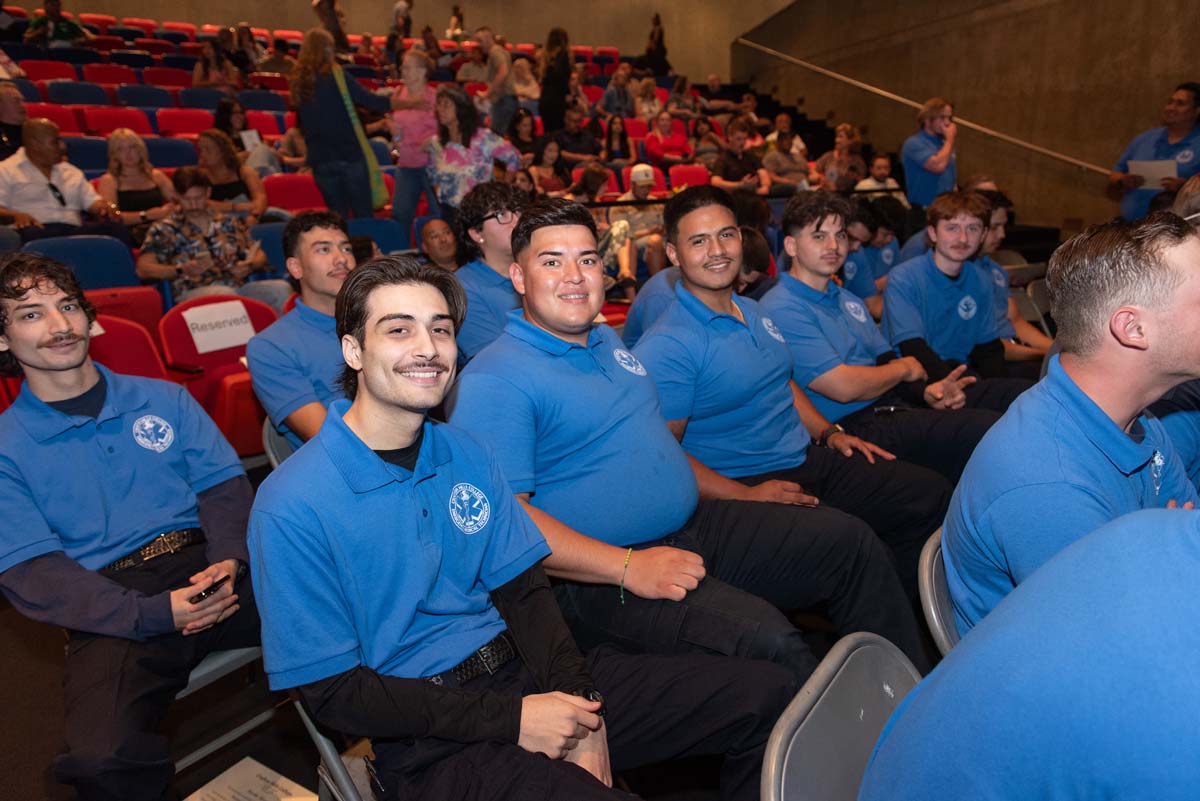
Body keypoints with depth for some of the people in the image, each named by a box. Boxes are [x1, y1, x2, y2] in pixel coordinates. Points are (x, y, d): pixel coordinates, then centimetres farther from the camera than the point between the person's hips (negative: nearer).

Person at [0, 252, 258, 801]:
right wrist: (153, 614, -16)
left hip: (207, 570, 3)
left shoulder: (164, 399, 17)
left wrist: (229, 558, -12)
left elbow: (224, 484, 11)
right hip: (114, 610, -2)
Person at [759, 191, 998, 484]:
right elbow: (843, 387, -17)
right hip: (853, 426, -9)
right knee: (984, 430, -25)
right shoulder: (781, 310, -11)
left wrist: (926, 392, -4)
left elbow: (887, 360, 19)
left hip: (894, 406, 9)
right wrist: (904, 368, 1)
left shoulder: (848, 300, 22)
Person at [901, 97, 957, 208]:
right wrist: (950, 139, -9)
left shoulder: (944, 144, 16)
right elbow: (938, 166, -23)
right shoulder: (914, 143, -9)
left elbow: (952, 182, 22)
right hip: (923, 209, -7)